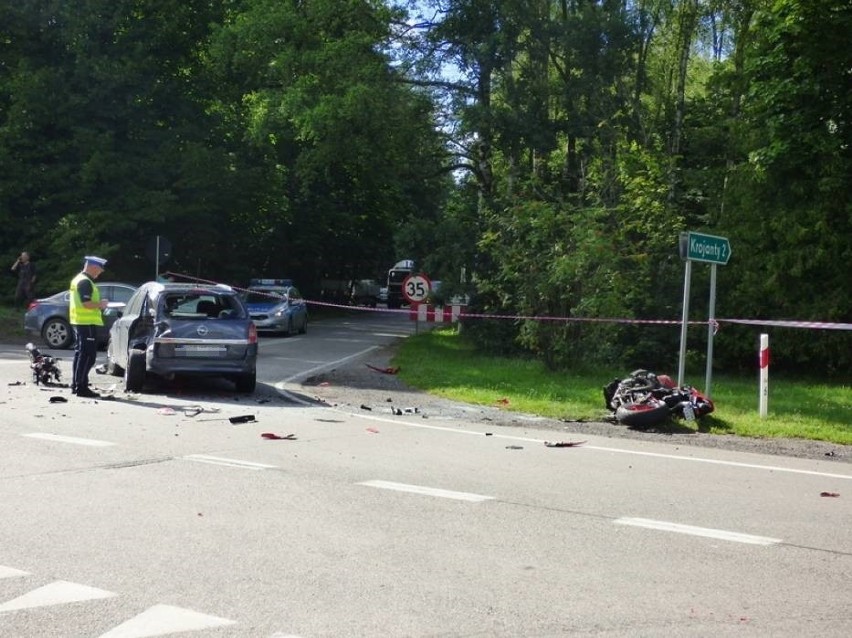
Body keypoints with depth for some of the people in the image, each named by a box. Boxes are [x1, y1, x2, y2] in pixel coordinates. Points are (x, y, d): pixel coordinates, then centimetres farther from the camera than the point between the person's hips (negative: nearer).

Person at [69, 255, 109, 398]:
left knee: (80, 353, 15)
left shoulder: (78, 279, 18)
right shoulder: (85, 282, -15)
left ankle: (76, 385, 20)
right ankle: (81, 387, -10)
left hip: (79, 322, 11)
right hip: (87, 323, -11)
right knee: (88, 355, -9)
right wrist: (100, 304, -9)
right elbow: (86, 303, -23)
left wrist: (98, 304, 17)